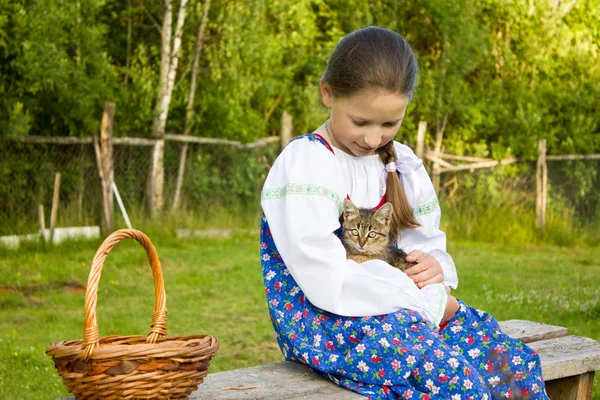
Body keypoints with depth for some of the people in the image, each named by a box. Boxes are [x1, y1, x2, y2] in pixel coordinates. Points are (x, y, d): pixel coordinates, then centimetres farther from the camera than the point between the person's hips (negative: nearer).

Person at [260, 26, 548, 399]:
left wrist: (434, 265, -9)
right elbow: (327, 281, -22)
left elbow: (427, 243, 17)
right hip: (322, 318, -7)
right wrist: (430, 302, -16)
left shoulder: (401, 164, 9)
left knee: (517, 363, -11)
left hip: (398, 308, 7)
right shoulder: (305, 163, -13)